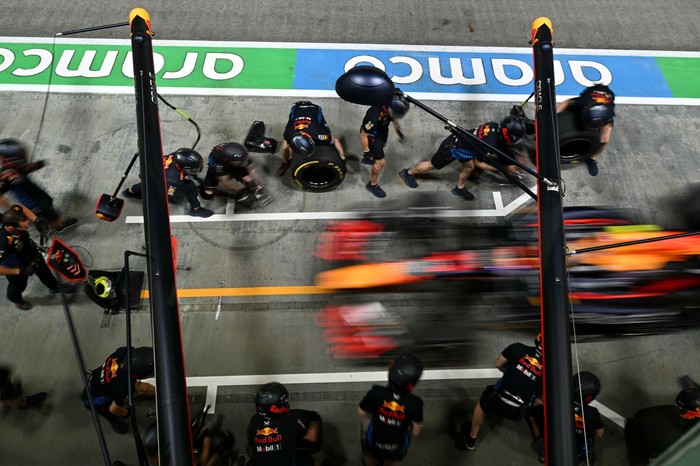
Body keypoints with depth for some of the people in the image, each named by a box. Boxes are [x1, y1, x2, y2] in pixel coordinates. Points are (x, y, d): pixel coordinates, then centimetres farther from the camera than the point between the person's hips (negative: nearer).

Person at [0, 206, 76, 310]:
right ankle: (16, 300, 62)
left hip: (32, 254, 5)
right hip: (16, 266, -5)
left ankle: (54, 287, 62)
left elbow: (18, 206, -9)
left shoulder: (13, 218, -33)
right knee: (19, 285, 27)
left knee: (44, 270, 30)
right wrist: (21, 271, -34)